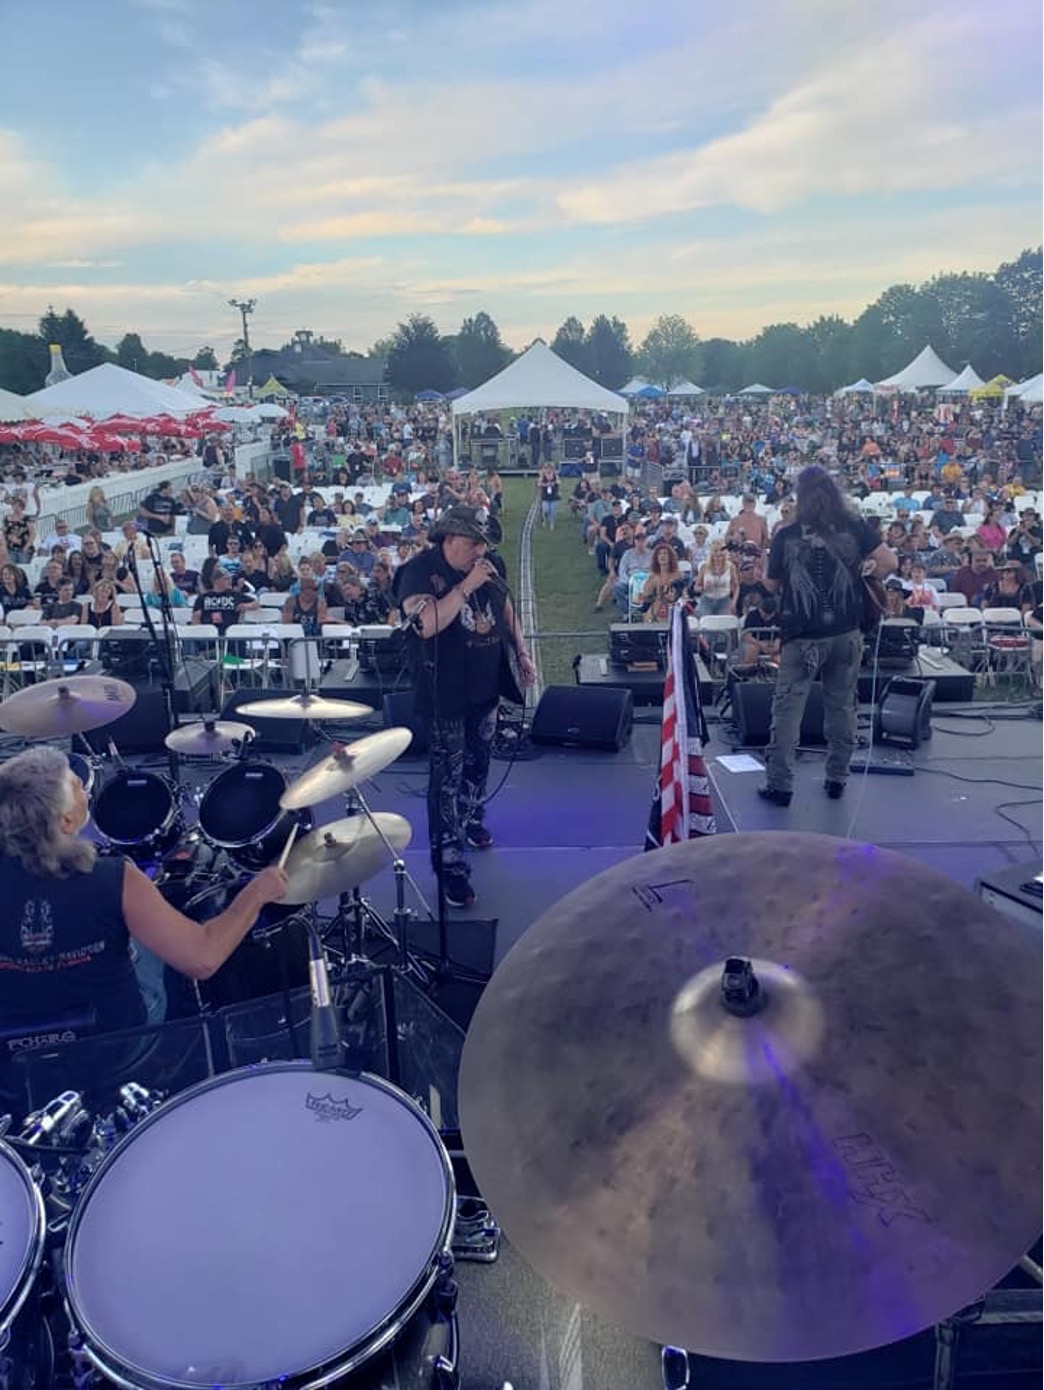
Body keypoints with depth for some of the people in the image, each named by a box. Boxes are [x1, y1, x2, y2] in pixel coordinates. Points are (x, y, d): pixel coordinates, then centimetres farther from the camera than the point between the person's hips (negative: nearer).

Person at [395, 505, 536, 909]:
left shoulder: (486, 563, 3)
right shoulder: (420, 571, -16)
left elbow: (506, 609, 16)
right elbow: (426, 624, -31)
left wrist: (522, 653, 10)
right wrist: (466, 586, -28)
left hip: (486, 685, 7)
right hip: (446, 693, -6)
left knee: (478, 761, 22)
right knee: (448, 777, -3)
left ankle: (472, 821, 46)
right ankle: (451, 865, 3)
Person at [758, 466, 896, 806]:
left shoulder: (786, 535, -5)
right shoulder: (853, 526, -1)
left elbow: (772, 586, 4)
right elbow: (890, 561, -2)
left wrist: (764, 575, 24)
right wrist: (862, 574, 16)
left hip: (803, 636, -2)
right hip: (846, 633, 2)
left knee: (787, 707, 2)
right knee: (841, 706, 13)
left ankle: (780, 784, 1)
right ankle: (837, 778, 21)